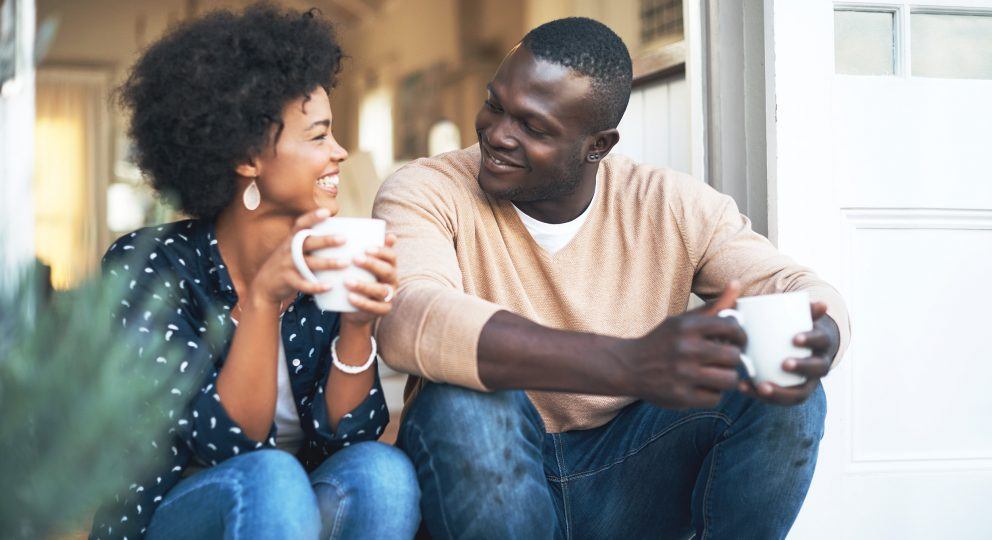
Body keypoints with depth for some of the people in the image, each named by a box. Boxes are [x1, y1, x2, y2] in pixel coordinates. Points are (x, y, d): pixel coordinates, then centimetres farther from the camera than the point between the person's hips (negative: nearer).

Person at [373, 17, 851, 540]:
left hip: (627, 480, 2)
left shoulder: (672, 207, -1)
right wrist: (630, 365, -45)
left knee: (782, 393, -19)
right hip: (479, 479, -2)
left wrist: (818, 340, -36)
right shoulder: (427, 192, -12)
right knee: (465, 403, -34)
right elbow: (408, 320, -32)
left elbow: (791, 283, -7)